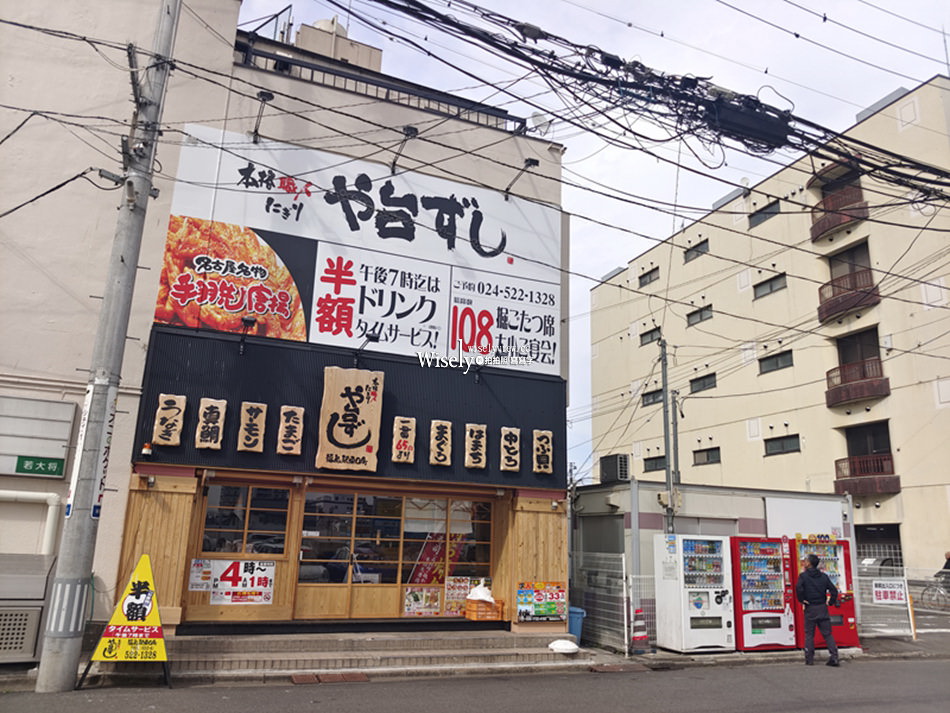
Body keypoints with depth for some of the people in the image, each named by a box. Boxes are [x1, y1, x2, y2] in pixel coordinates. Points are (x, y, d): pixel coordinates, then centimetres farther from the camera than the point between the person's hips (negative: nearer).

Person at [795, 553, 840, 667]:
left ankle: (809, 659, 5)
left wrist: (801, 600, -9)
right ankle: (834, 656, 0)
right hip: (823, 608, 3)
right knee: (827, 633, 9)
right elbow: (834, 590, -1)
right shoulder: (823, 576, 6)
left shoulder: (803, 575, -5)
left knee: (809, 634, 4)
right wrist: (831, 602, 9)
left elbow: (798, 588, -22)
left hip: (810, 608, -3)